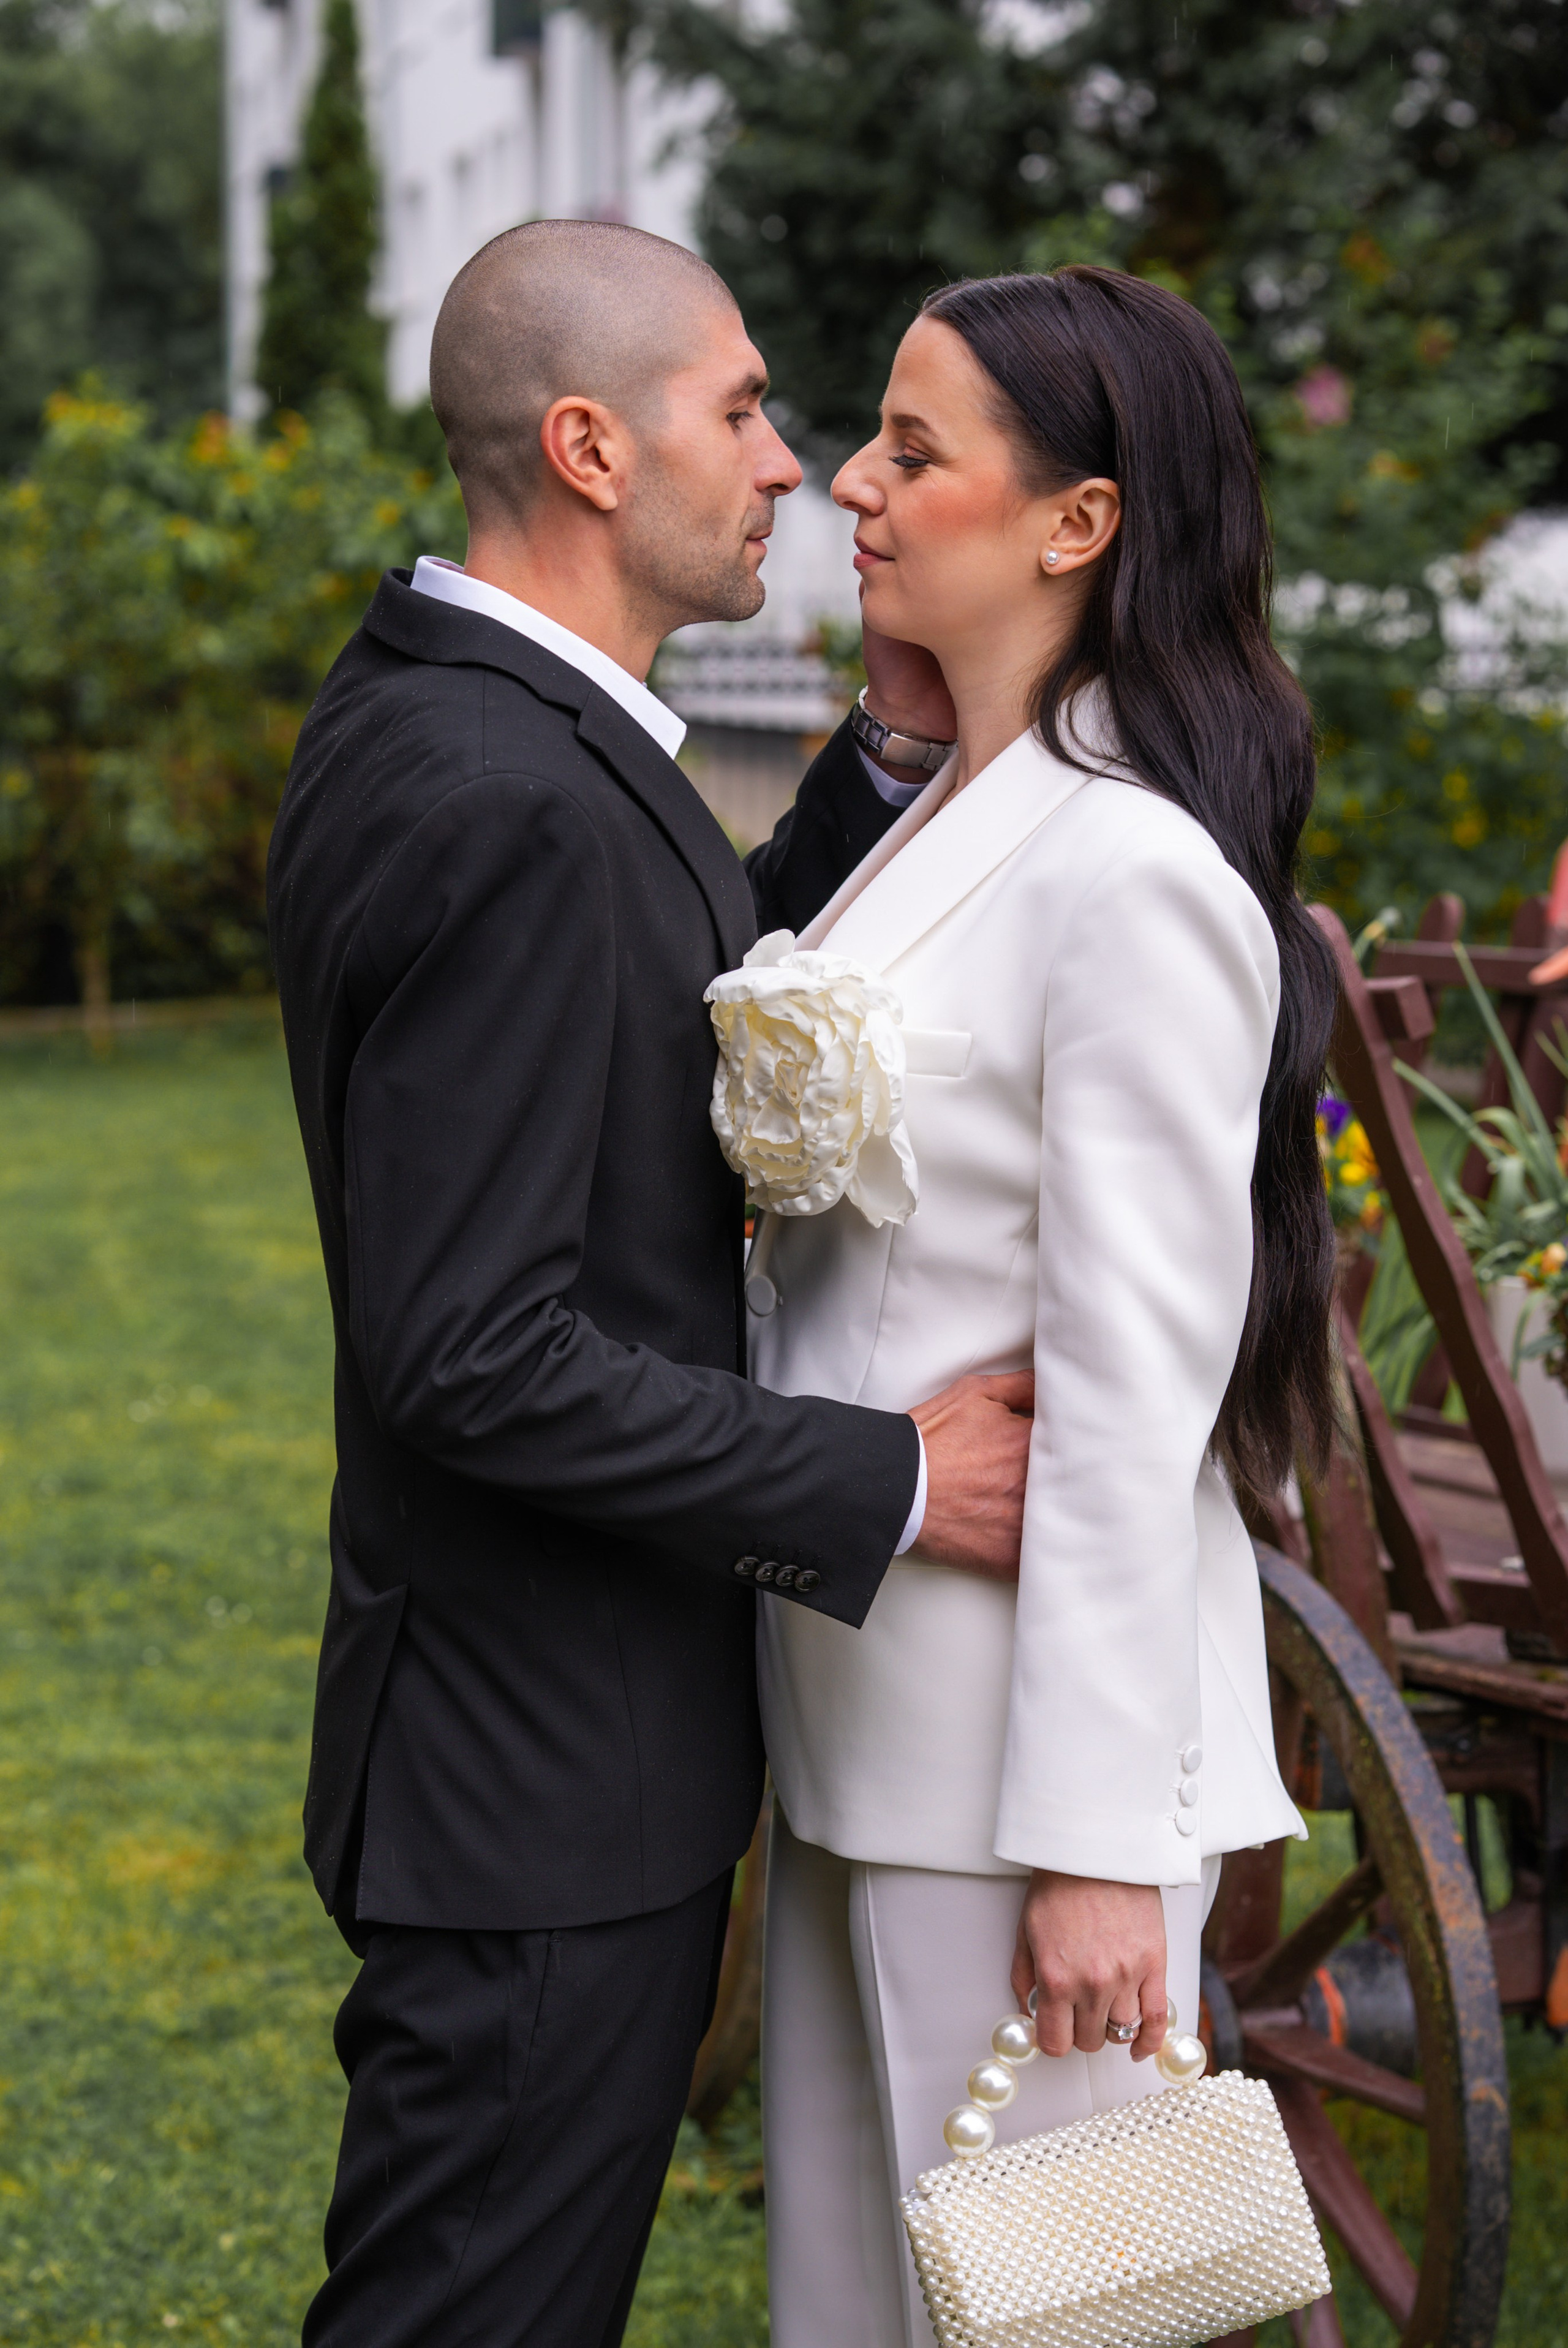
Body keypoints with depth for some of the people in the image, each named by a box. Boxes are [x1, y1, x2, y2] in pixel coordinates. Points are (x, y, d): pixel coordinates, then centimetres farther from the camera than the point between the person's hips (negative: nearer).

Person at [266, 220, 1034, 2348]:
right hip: (555, 1770, -10)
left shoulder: (418, 710, 7)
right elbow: (478, 1353, -27)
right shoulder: (509, 799, -26)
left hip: (525, 1712, 10)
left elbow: (697, 1045, 15)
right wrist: (891, 1482, -20)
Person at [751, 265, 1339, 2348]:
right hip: (869, 1691, 9)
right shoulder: (947, 815, 10)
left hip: (1045, 1693, -9)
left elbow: (1137, 1388, -21)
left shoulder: (1129, 872, -20)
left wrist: (1094, 1846, -20)